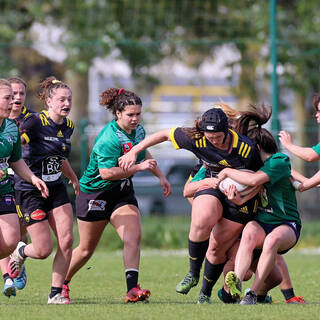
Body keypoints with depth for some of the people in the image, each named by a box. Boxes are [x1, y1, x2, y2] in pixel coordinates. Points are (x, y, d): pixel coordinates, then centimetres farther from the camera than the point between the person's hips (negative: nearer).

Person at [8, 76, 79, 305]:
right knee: (43, 250, -8)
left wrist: (74, 179, 37)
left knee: (66, 240, -10)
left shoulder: (68, 126, 7)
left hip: (56, 190, 6)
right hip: (30, 191, -6)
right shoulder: (36, 123, -16)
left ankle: (56, 293, 0)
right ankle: (21, 252, 28)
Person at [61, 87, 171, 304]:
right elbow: (107, 173, -32)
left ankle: (132, 289, -22)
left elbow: (144, 154, 23)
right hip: (94, 193, -6)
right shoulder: (109, 139, -25)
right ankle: (62, 283, 30)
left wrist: (161, 176, 21)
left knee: (133, 237, -16)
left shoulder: (138, 131, 1)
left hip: (123, 192, 6)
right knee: (86, 249, 6)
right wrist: (139, 167, -33)